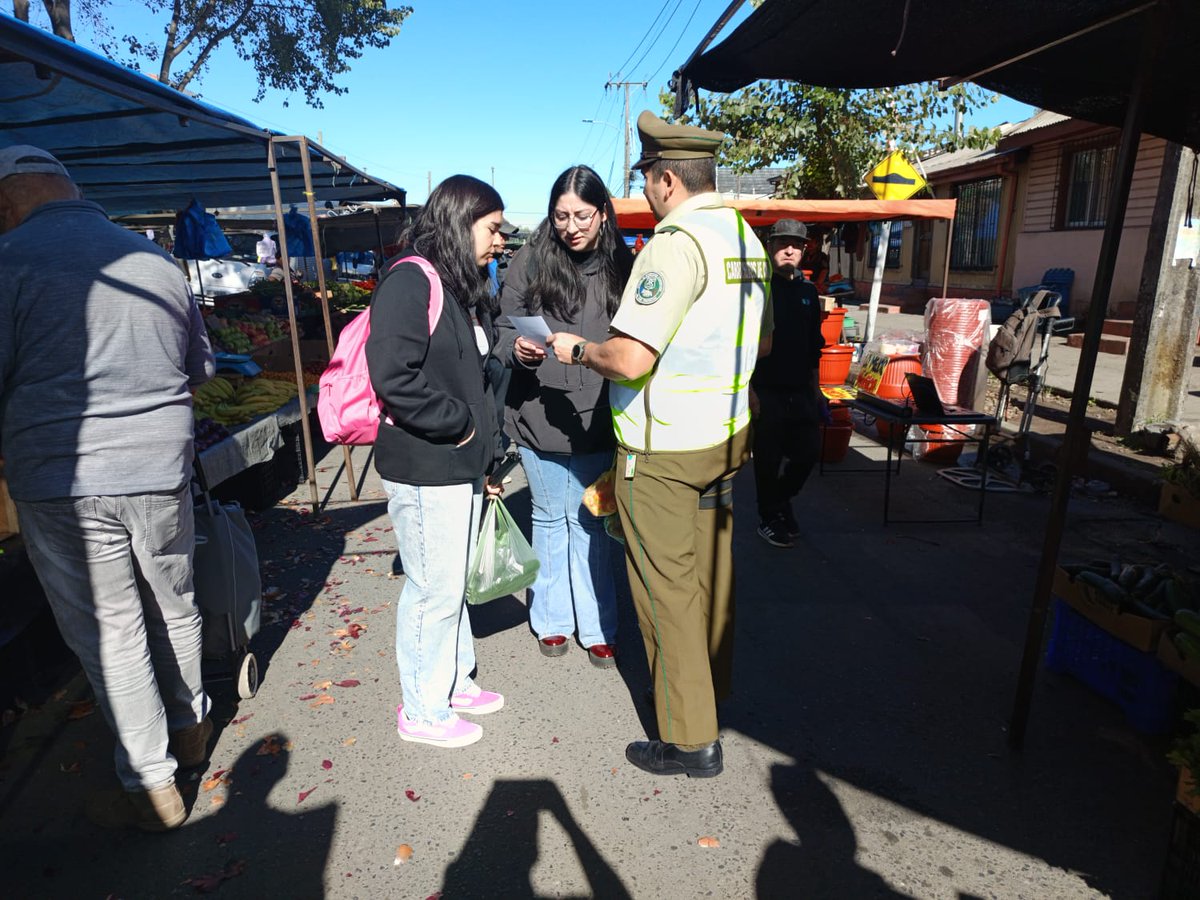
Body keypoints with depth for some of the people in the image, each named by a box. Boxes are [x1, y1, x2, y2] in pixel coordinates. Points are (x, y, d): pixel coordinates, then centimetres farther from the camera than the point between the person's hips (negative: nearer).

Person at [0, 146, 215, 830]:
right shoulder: (157, 260, 7)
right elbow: (202, 368, 15)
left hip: (64, 485, -4)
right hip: (163, 472, 5)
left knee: (109, 633, 6)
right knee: (174, 607, 20)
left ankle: (152, 786, 18)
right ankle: (190, 728, 39)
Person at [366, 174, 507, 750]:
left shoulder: (463, 288, 16)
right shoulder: (410, 281, -15)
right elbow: (394, 377, -25)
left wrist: (486, 456, 19)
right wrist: (459, 424, -15)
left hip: (460, 464, 9)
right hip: (424, 469, -9)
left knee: (453, 581, 20)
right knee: (434, 589, 2)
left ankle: (453, 681, 38)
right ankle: (422, 711, 22)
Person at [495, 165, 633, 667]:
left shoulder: (620, 265, 2)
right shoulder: (531, 261, -2)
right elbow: (504, 326, 0)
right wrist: (517, 348, -22)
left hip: (596, 420, 0)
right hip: (539, 417, 0)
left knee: (591, 523, 10)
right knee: (549, 518, 15)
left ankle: (596, 627, 26)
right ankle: (551, 620, 32)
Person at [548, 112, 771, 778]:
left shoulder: (676, 243, -19)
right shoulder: (746, 238, 9)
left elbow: (630, 360, -25)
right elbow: (762, 340, 18)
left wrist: (576, 349, -7)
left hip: (664, 447, -9)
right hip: (727, 432, 9)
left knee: (665, 585, 3)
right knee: (711, 566, 21)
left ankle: (690, 739, 15)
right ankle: (712, 685, 40)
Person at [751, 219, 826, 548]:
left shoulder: (808, 290, 12)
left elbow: (814, 344, 18)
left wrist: (815, 388, 15)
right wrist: (749, 391, -16)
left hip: (801, 391, 6)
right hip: (766, 391, -6)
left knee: (809, 451, 9)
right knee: (768, 458, 2)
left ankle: (781, 500, 34)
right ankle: (769, 518, 20)